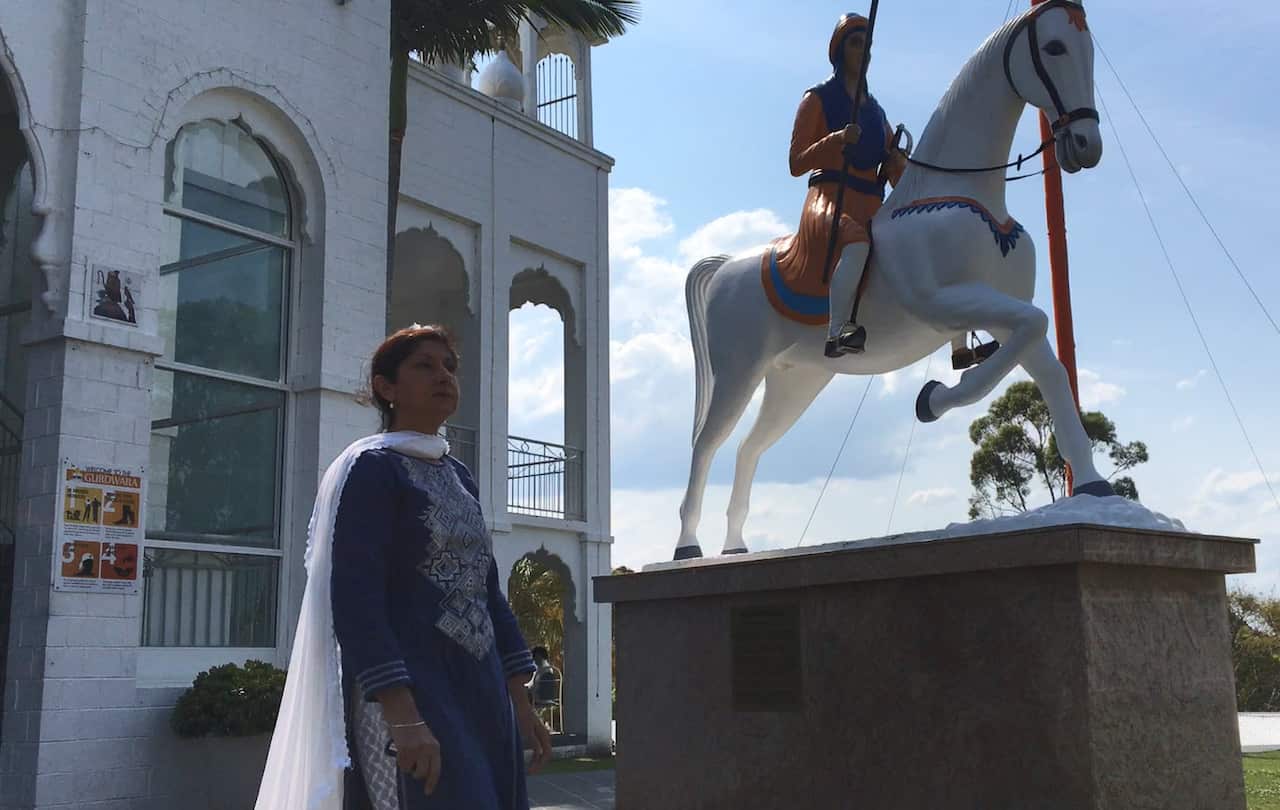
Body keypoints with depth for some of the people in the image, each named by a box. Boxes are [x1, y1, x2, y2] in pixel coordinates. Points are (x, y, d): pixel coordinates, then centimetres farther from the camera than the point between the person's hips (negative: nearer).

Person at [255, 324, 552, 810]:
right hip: (406, 692, -7)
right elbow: (355, 598, -15)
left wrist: (519, 702, 12)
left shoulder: (459, 477, 16)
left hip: (480, 692, 7)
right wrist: (403, 717, -24)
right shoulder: (371, 468, -5)